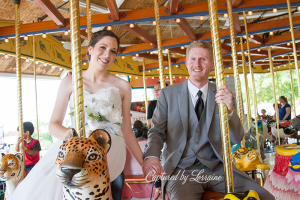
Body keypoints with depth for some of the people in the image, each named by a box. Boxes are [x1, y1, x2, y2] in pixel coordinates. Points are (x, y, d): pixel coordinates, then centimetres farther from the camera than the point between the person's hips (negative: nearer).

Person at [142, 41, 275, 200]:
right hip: (182, 170, -2)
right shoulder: (167, 94, 3)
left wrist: (229, 111, -17)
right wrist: (151, 156, -18)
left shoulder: (221, 94, 7)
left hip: (218, 168, 3)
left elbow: (237, 138, 3)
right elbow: (157, 131, 3)